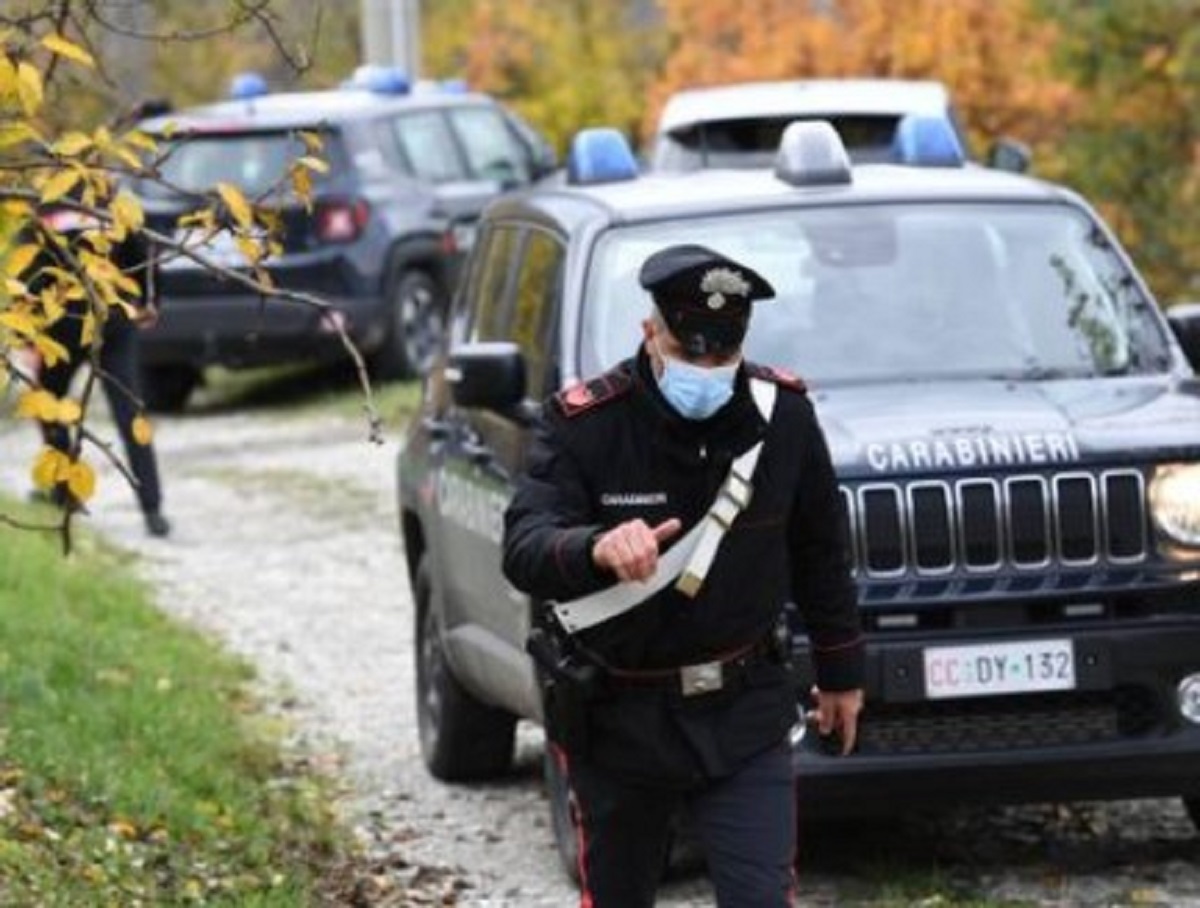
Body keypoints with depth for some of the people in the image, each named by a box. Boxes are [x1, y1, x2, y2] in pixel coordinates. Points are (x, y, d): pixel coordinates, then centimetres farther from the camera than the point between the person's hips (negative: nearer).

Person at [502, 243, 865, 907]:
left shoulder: (780, 414, -7)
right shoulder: (583, 424, -17)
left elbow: (818, 551, 8)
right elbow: (524, 552, -29)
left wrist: (840, 671, 15)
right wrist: (598, 549, -51)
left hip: (743, 710, 1)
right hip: (618, 719, -1)